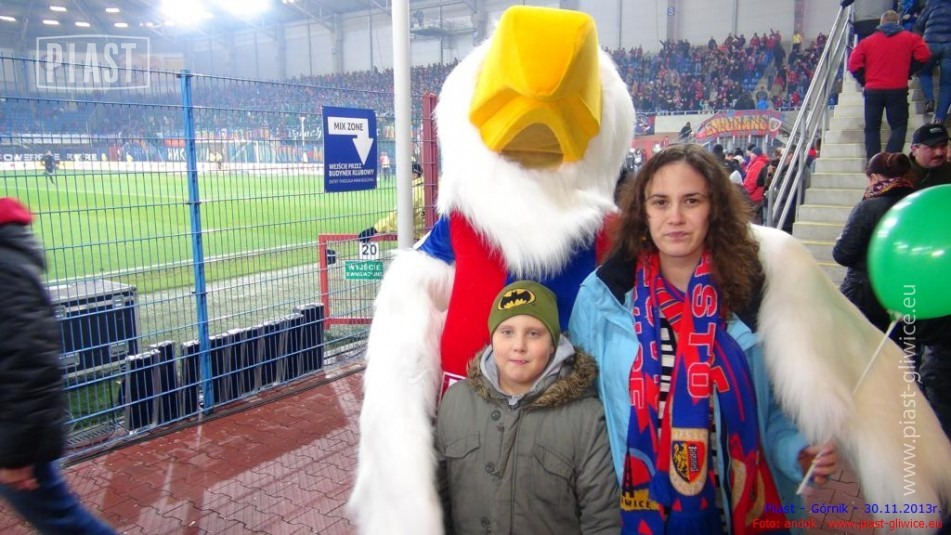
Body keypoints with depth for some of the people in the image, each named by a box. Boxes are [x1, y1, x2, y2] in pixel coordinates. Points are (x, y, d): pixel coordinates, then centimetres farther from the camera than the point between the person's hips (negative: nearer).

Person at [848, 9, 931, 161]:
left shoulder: (867, 41, 7)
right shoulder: (910, 38, 6)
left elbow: (854, 64, -2)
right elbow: (923, 56, -5)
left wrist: (865, 81, 8)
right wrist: (908, 71, 9)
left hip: (873, 90, 1)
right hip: (898, 90, -1)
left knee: (872, 128, 8)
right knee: (899, 126, 4)